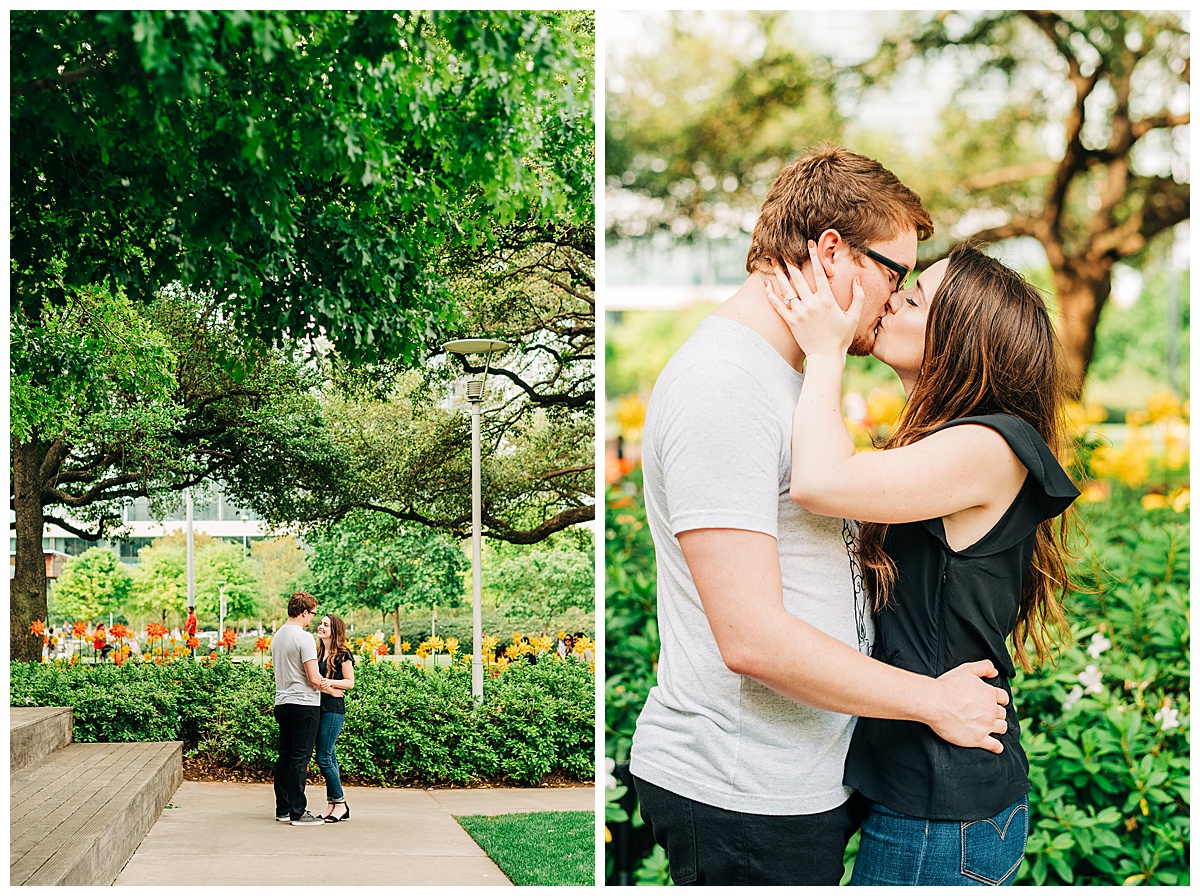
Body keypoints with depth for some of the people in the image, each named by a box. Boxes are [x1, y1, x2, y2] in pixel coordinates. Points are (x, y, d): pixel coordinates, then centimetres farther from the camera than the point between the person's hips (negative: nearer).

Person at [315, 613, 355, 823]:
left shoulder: (343, 654, -5)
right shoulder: (319, 653, 16)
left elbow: (349, 682, -6)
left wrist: (328, 682, -18)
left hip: (333, 709, -8)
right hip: (319, 708, 8)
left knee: (324, 758, -10)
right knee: (329, 758, 8)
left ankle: (340, 803, -1)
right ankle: (334, 805, 12)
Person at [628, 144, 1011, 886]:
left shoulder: (786, 375, 14)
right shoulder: (722, 387, -20)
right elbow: (753, 638, -25)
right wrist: (934, 699, -15)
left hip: (802, 782, 10)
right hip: (739, 798, -10)